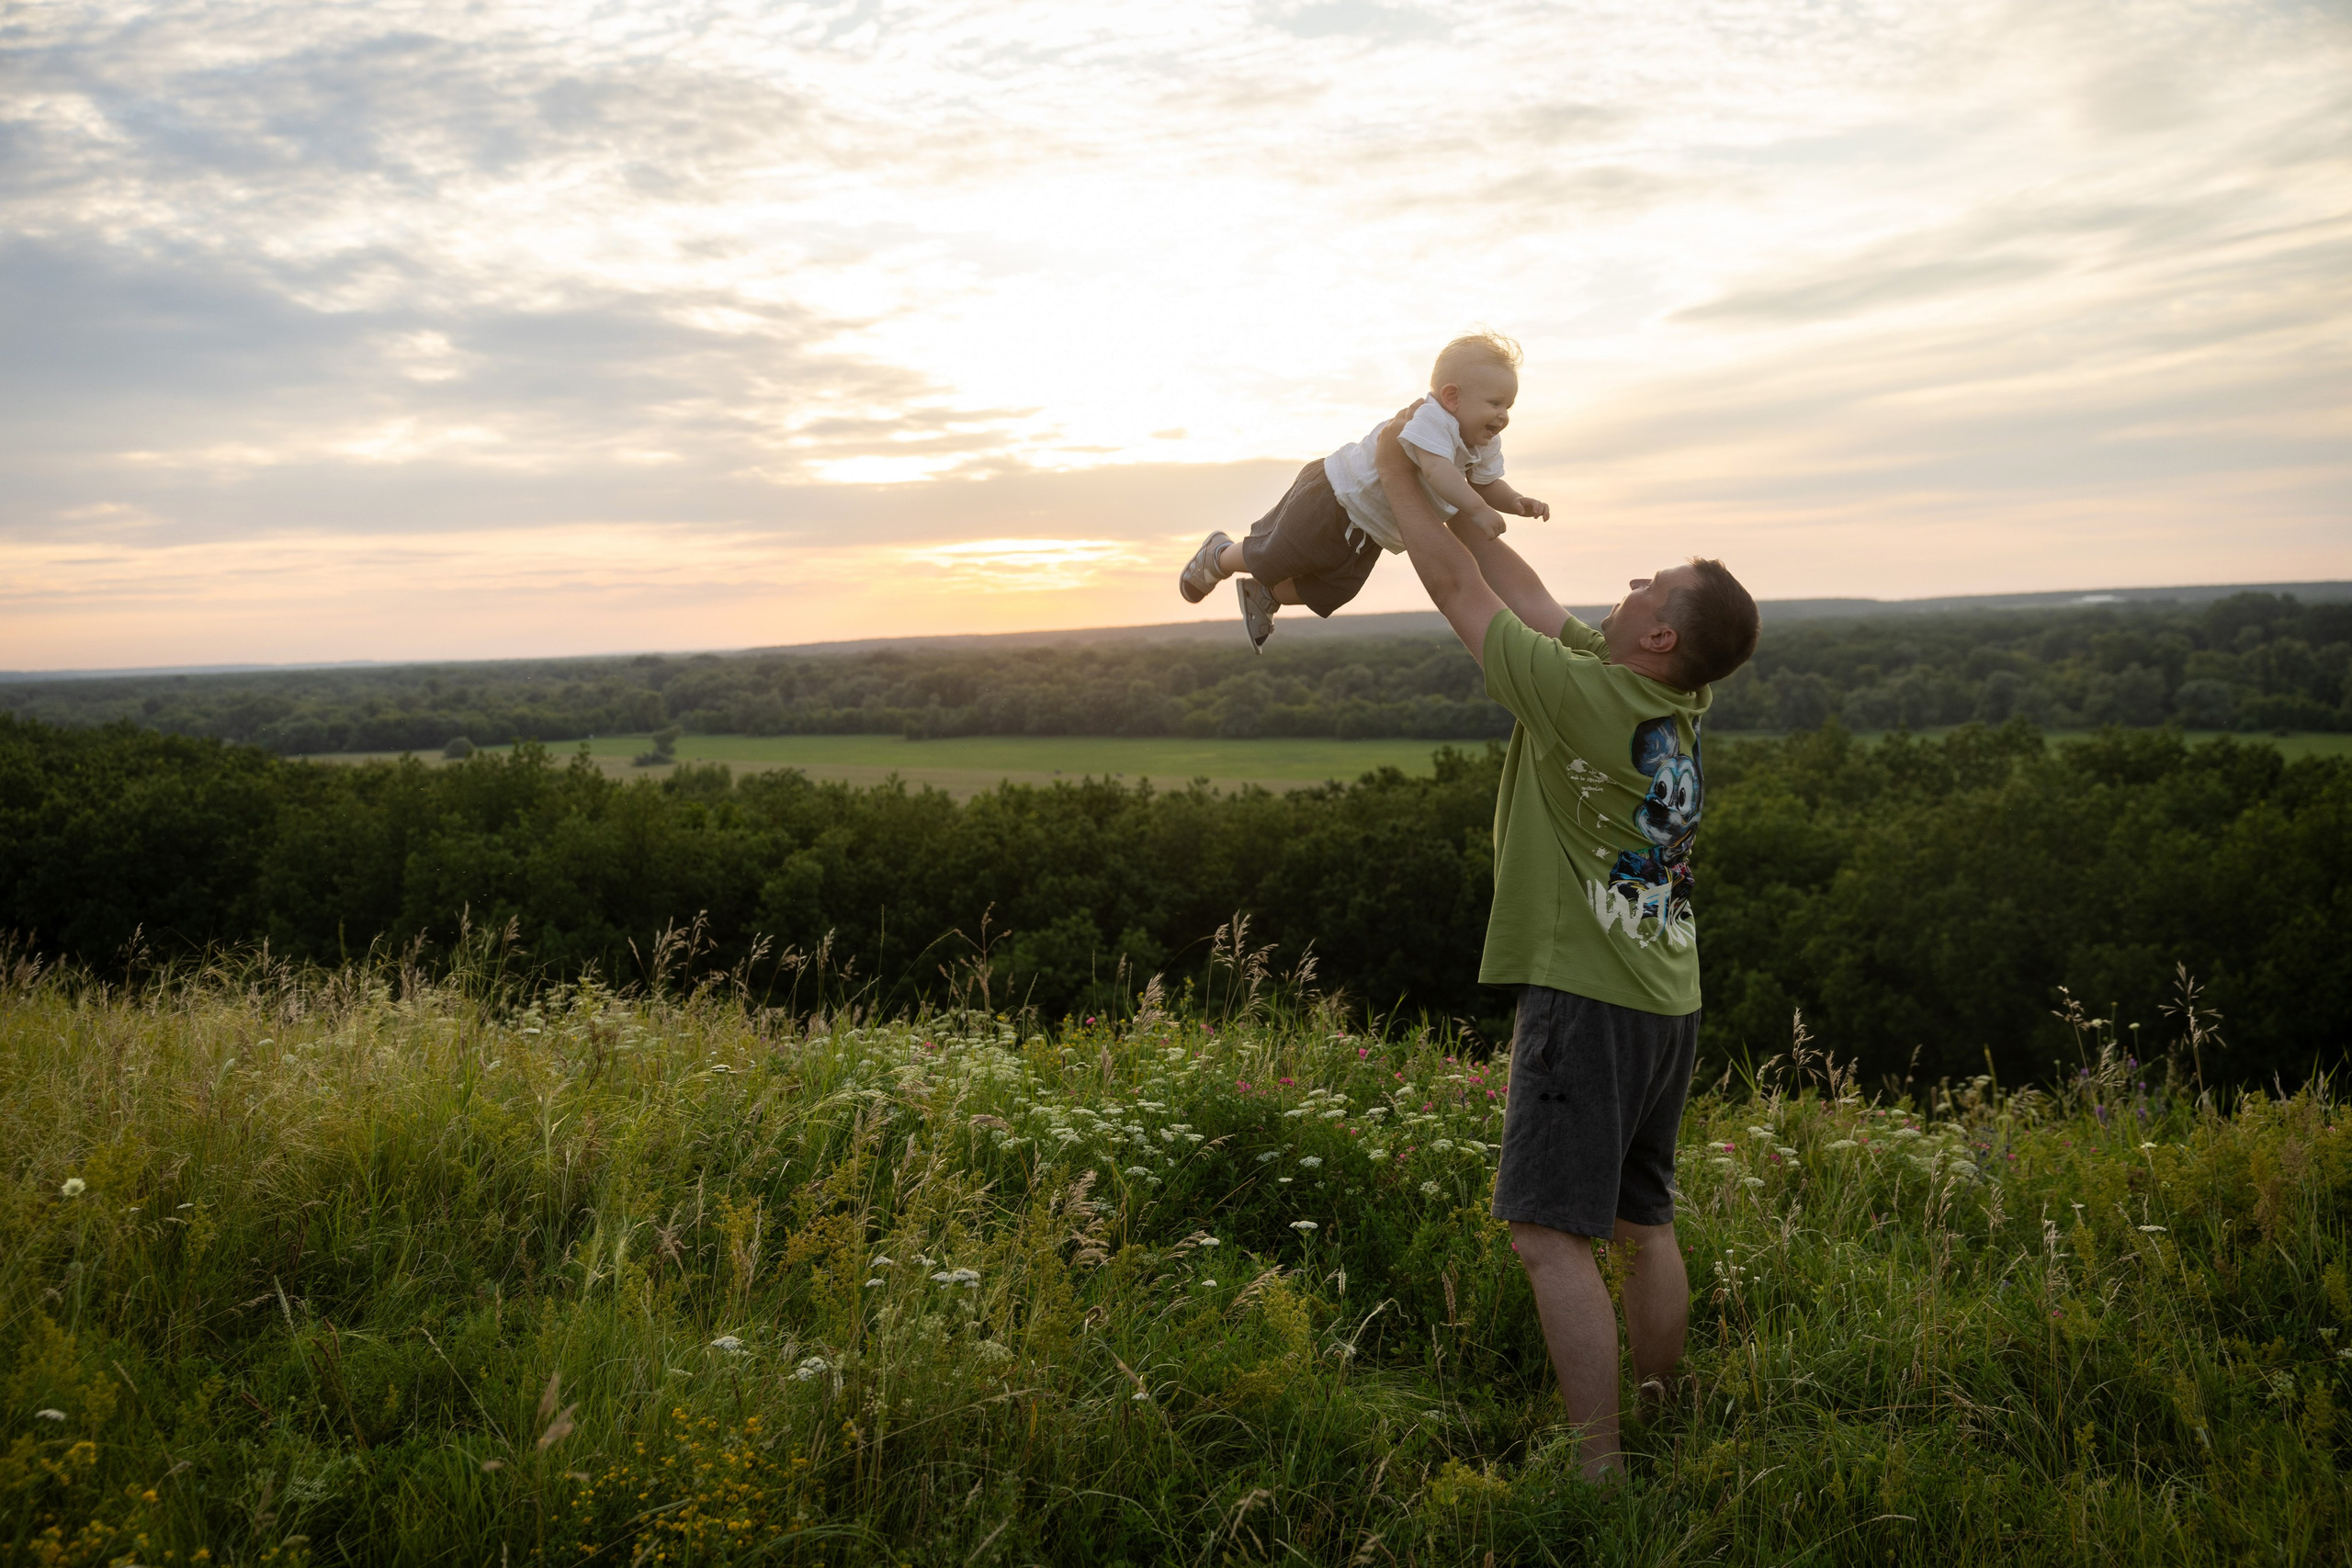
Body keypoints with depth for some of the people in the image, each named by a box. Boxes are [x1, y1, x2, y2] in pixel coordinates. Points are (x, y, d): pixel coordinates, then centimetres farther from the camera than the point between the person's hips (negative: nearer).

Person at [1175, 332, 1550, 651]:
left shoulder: (1486, 446, -5)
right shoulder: (1431, 419, -33)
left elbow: (1487, 485, 4)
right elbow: (1436, 469, -48)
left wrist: (1517, 502, -16)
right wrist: (1477, 509, -49)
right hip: (1335, 497, -9)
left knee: (1330, 591, 16)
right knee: (1274, 557, 6)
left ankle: (1264, 595, 40)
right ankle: (1219, 557, 36)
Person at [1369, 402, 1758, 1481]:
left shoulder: (1585, 696, -18)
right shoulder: (1679, 703, 5)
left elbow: (1462, 593, -8)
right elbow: (1530, 599, 13)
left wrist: (1399, 473, 4)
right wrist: (1451, 496, 18)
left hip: (1587, 998, -9)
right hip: (1667, 999, 9)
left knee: (1553, 1237, -6)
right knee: (1642, 1224, 18)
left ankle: (1601, 1465, -4)